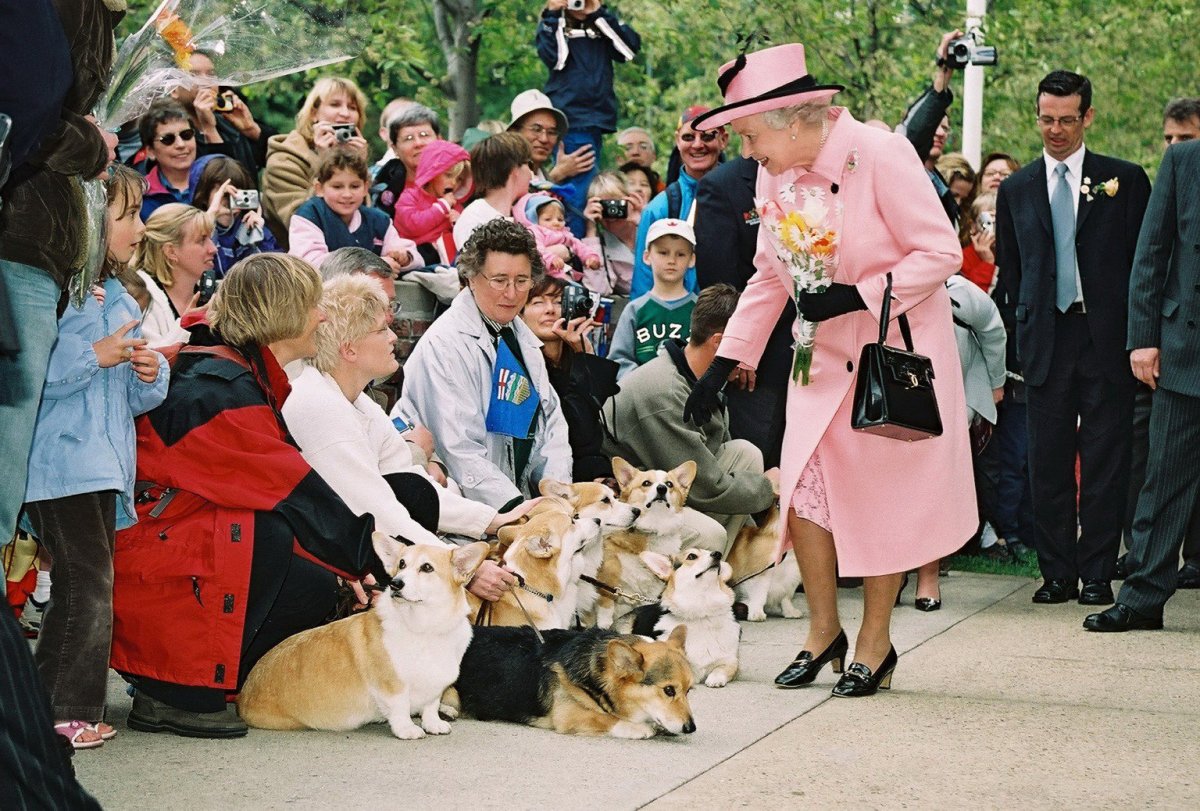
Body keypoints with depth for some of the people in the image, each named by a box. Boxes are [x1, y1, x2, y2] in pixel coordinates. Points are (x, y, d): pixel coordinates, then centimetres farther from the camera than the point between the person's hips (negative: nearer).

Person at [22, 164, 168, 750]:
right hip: (61, 464, -9)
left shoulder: (120, 300, 17)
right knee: (88, 587, -11)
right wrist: (96, 356, -20)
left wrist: (151, 374, 2)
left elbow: (135, 398, 23)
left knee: (81, 590, 12)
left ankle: (53, 706, 19)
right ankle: (70, 711, -3)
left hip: (103, 467, 9)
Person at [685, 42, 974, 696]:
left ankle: (875, 643, 15)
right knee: (802, 488, -3)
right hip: (825, 358, 5)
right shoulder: (774, 176, 0)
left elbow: (941, 253, -17)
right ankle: (823, 631, 15)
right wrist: (723, 364, 8)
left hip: (899, 350, -5)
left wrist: (854, 296, -24)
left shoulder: (881, 156, -19)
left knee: (883, 499, 1)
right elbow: (769, 277, 11)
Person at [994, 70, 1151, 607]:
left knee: (1105, 460, -1)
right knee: (1048, 460, 2)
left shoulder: (1125, 180, 5)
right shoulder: (1016, 189, 12)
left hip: (1107, 339, -2)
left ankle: (1098, 574, 5)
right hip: (1046, 337, 2)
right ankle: (1058, 574, 9)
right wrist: (1031, 319, 10)